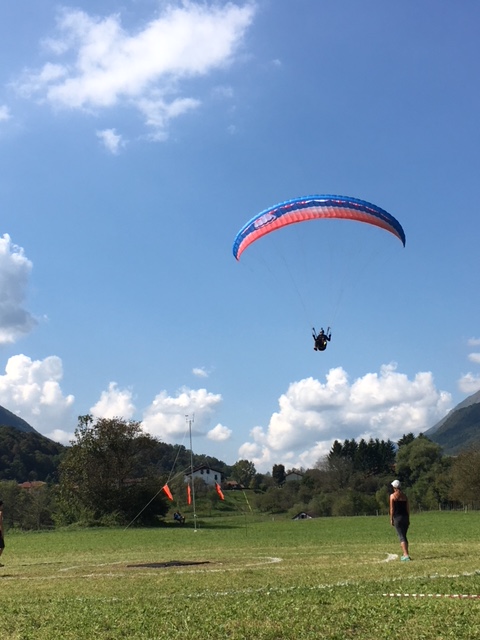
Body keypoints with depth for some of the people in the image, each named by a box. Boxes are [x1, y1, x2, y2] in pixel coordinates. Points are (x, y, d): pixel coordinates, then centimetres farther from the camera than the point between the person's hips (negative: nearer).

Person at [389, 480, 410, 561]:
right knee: (404, 536, 17)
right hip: (405, 517, 5)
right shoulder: (404, 496, 9)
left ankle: (406, 555, -15)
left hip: (397, 517, -5)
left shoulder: (393, 496, -5)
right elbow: (408, 508, 10)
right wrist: (408, 519, 17)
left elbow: (392, 509, -7)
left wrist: (391, 519, -1)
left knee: (401, 537, -6)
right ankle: (405, 554, 20)